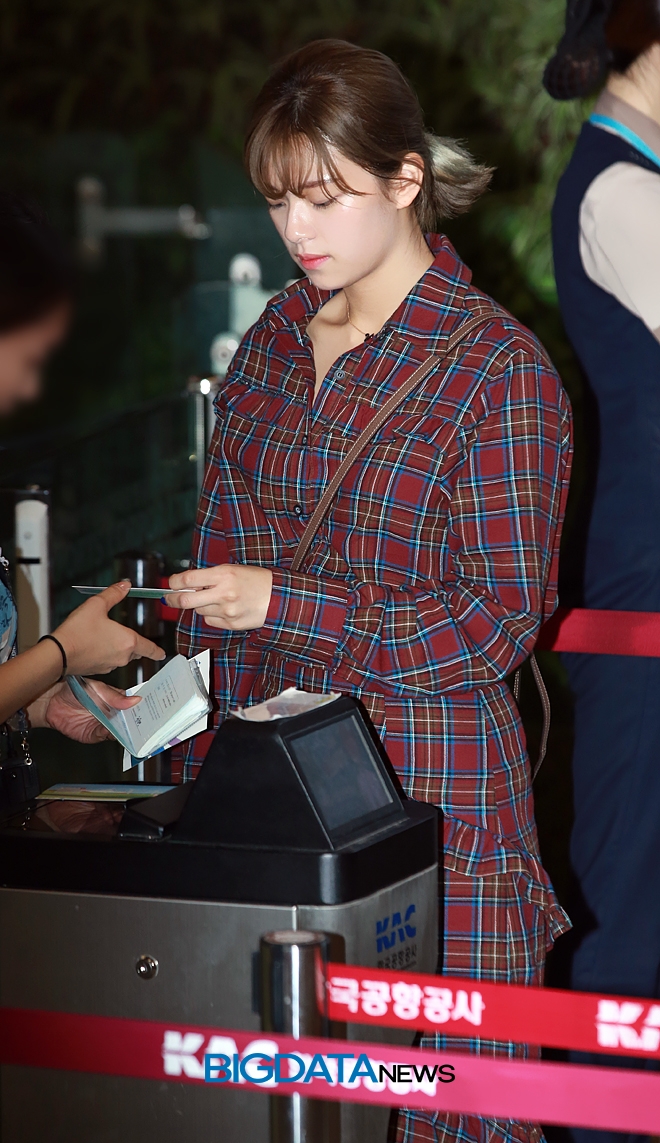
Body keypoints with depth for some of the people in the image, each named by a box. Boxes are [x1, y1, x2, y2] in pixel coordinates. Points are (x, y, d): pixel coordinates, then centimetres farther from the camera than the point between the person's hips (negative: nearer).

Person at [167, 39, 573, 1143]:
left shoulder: (497, 369, -8)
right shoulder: (275, 340, 11)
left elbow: (500, 621, -10)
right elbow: (221, 555, 13)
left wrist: (286, 605, -18)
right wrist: (199, 773, 5)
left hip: (435, 789, -5)